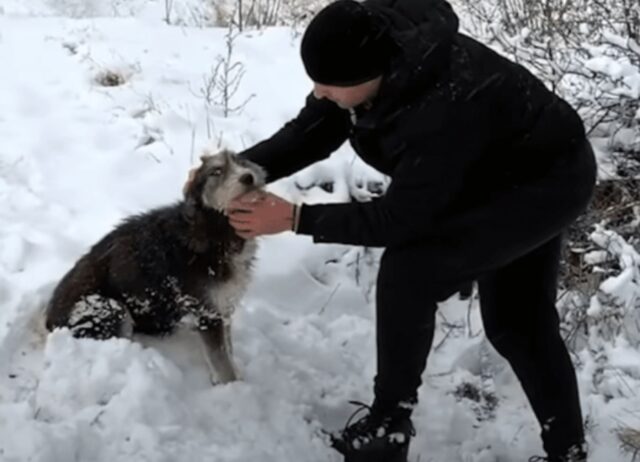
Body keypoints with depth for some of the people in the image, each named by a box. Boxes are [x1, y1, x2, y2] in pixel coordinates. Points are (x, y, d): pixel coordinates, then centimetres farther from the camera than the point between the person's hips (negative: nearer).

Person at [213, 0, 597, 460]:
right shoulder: (380, 52, -18)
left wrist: (295, 217, -29)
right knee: (515, 320, 17)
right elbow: (308, 134, -6)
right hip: (511, 177, 9)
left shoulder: (446, 109, -41)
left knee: (409, 273, -21)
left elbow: (399, 218, -31)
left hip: (549, 182, -9)